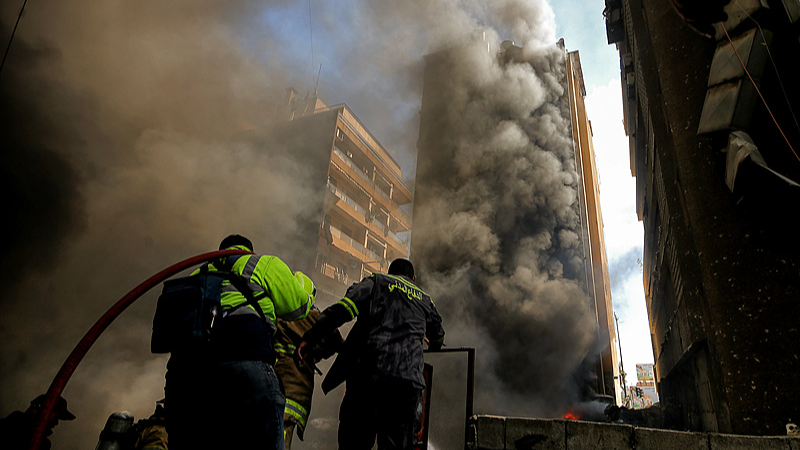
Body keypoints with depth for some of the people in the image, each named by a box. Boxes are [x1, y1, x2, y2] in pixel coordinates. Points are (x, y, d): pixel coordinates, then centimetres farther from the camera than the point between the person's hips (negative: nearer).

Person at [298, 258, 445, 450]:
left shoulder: (377, 281, 16)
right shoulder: (425, 300, 26)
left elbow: (343, 309, -1)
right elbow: (438, 337, 42)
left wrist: (310, 338, -1)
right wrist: (433, 344, 65)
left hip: (369, 371, -3)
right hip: (408, 379, 3)